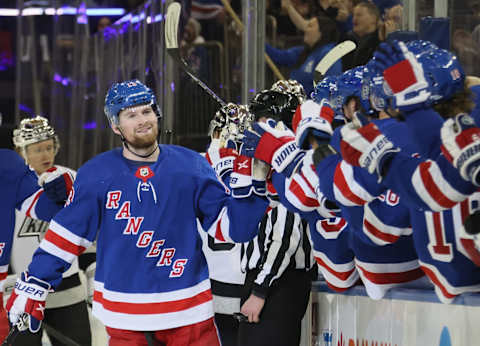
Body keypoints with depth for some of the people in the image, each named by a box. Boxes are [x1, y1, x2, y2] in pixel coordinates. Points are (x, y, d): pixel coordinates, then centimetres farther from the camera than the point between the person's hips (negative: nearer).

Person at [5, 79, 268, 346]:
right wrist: (32, 289, 2)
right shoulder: (96, 175, -1)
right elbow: (66, 236, 4)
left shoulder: (191, 166, 0)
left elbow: (231, 227, 0)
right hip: (123, 317, 0)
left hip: (187, 309, 0)